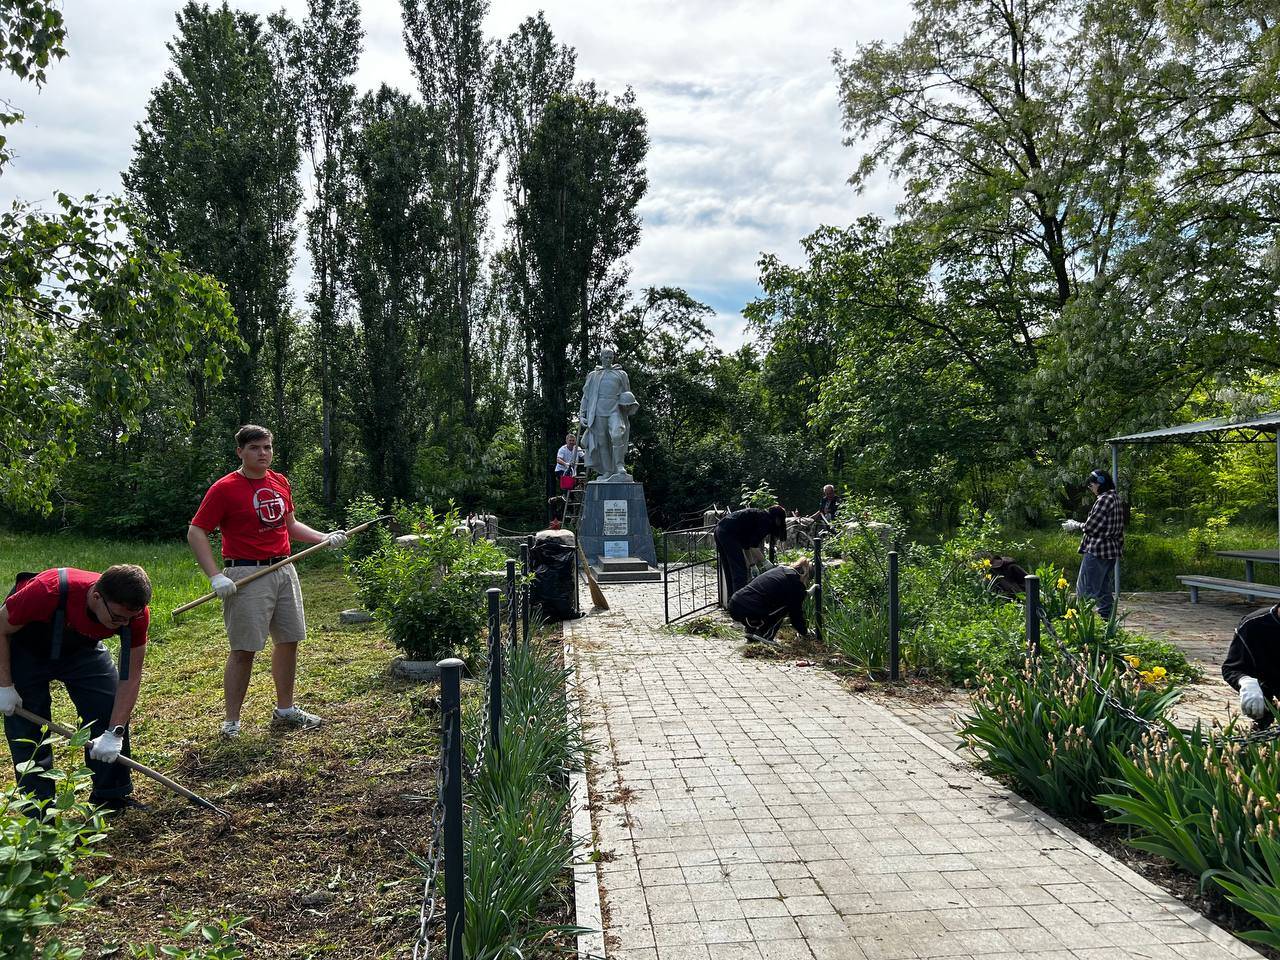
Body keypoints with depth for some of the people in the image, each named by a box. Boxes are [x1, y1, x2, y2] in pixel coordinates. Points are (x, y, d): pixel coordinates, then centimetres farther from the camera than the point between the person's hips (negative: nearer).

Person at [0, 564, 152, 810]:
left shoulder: (135, 613, -31)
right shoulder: (48, 592, -42)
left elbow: (130, 677, -22)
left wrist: (114, 734, -27)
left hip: (81, 647, 3)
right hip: (25, 649, -2)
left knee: (113, 711, -9)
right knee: (27, 729, -7)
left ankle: (113, 798, 8)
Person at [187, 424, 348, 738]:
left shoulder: (280, 483, 11)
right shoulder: (225, 488, -9)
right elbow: (196, 532, -9)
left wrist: (325, 538, 9)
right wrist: (216, 577, -18)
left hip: (284, 570, 7)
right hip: (247, 576, -7)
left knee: (289, 640, 12)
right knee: (244, 650, -4)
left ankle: (285, 709, 28)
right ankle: (231, 721, 8)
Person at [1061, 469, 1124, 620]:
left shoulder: (1103, 500, -16)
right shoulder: (1115, 499, 14)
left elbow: (1091, 527, -16)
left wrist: (1074, 526, 1)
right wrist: (1076, 525, 17)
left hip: (1096, 551, -10)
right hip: (1111, 551, 10)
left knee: (1086, 591, -7)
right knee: (1105, 590, 16)